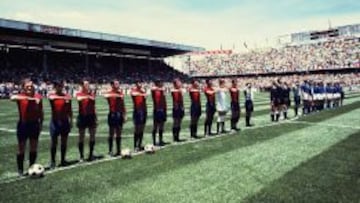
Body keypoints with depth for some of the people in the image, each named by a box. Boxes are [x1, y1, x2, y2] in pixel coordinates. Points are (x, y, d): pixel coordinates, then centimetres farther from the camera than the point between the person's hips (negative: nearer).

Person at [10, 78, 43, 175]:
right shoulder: (20, 97, -9)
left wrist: (41, 123, 7)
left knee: (34, 148, 11)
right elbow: (12, 98, -34)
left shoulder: (38, 97, -1)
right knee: (21, 149, 5)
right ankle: (20, 170, 18)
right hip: (23, 124, -3)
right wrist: (29, 97, -40)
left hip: (34, 124, 3)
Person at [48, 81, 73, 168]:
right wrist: (62, 98, -42)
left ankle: (63, 160, 20)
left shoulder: (67, 96, 3)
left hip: (65, 121, 2)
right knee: (54, 141, 1)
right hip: (55, 121, -2)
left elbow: (69, 110, 8)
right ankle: (52, 161, 10)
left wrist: (71, 120, 5)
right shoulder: (52, 95, -3)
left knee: (64, 141, 9)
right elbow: (51, 98, -29)